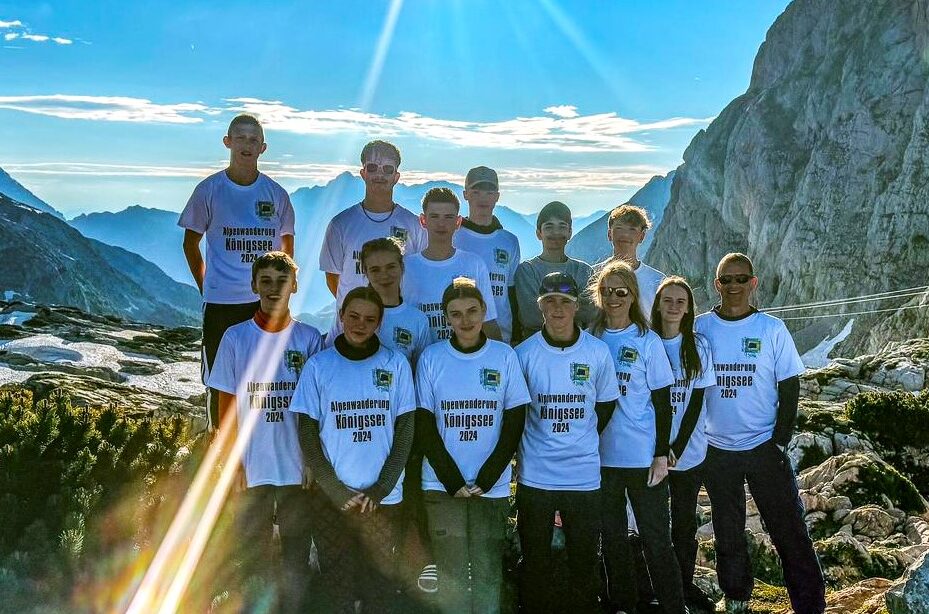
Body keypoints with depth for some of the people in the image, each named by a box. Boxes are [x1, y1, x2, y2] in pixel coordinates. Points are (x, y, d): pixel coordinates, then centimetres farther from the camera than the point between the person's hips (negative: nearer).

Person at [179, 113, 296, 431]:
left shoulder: (275, 193, 4)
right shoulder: (209, 190, -1)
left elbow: (286, 246, 14)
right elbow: (191, 243, 8)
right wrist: (207, 288, 4)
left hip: (267, 303, 2)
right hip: (221, 304, -1)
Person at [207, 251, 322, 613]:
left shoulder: (309, 339, 0)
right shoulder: (236, 338, 0)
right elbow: (227, 406, 2)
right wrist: (233, 461, -3)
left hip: (297, 467, 0)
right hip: (251, 468, 0)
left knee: (297, 549, 10)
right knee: (254, 552, 10)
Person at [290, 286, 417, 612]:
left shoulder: (396, 364, 1)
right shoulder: (318, 365, 0)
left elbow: (405, 430, 2)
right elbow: (307, 433, 1)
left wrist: (380, 489, -6)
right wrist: (336, 490, -7)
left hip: (383, 497, 0)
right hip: (330, 498, 0)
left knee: (382, 583, 6)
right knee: (337, 583, 8)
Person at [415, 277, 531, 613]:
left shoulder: (505, 356, 1)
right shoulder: (431, 357, -1)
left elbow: (514, 422, 1)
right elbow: (424, 425, -1)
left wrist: (486, 479, -7)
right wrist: (452, 480, -9)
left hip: (492, 486, 0)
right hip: (442, 485, 0)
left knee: (488, 572, 6)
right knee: (451, 573, 4)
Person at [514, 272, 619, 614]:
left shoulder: (598, 352, -2)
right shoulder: (524, 353, -5)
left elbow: (606, 405, 10)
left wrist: (581, 441, 9)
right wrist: (528, 447, 1)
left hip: (584, 474, 1)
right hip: (535, 475, 0)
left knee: (585, 559, 13)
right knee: (535, 559, 12)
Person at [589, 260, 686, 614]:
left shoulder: (648, 341, -4)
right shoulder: (589, 339, 3)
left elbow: (662, 403, -3)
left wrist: (662, 455, -7)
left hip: (643, 456, -3)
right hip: (602, 455, 3)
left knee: (656, 538, 2)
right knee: (612, 537, 14)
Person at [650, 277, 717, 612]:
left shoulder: (698, 346, 0)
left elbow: (696, 401, -3)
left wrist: (677, 448, -11)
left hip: (689, 452, 1)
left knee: (685, 521, 12)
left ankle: (686, 584, 28)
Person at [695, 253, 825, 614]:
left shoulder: (772, 329, -3)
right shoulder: (699, 328, -1)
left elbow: (790, 388, -1)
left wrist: (781, 441, -7)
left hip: (764, 447, -1)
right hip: (716, 449, 2)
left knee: (790, 531, 0)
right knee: (728, 532, 15)